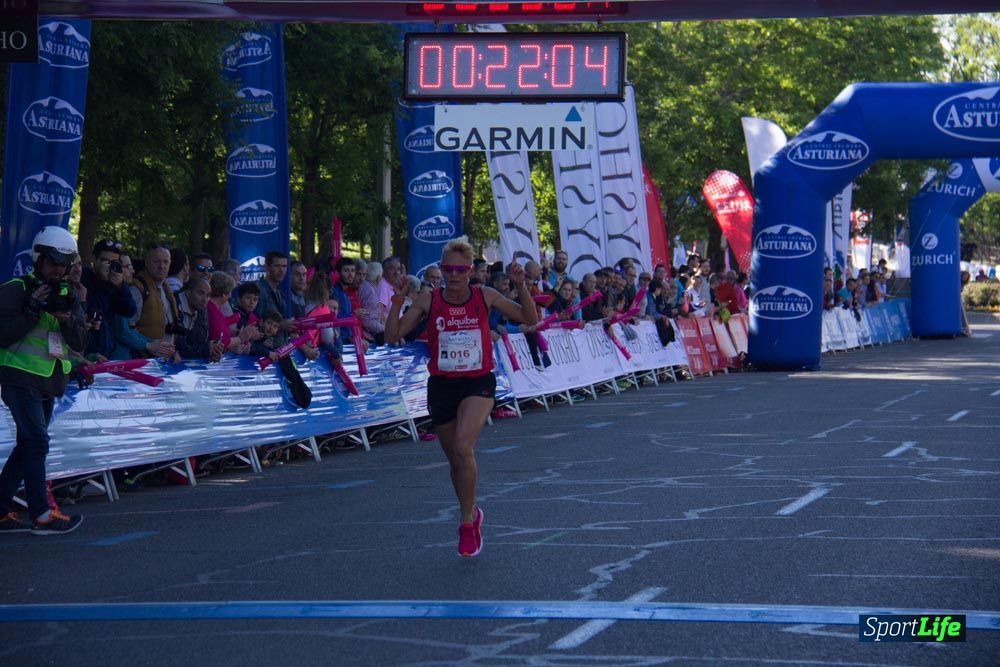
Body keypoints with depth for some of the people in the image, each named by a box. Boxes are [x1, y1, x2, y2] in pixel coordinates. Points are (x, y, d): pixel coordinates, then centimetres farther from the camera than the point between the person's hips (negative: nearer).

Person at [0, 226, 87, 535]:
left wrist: (68, 318, -14)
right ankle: (41, 515, -14)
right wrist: (34, 309, -20)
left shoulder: (68, 296, 13)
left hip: (50, 382, 7)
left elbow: (80, 343, 5)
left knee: (27, 445, 9)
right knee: (37, 441, -15)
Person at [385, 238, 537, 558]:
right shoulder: (429, 301, -3)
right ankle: (471, 514, 37)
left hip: (478, 384, -2)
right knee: (455, 460, 12)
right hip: (441, 385, 2)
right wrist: (398, 301, -20)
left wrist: (521, 286, -14)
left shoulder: (485, 296, -3)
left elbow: (530, 319, -1)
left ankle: (467, 520, -11)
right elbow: (393, 336, -7)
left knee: (463, 448, -26)